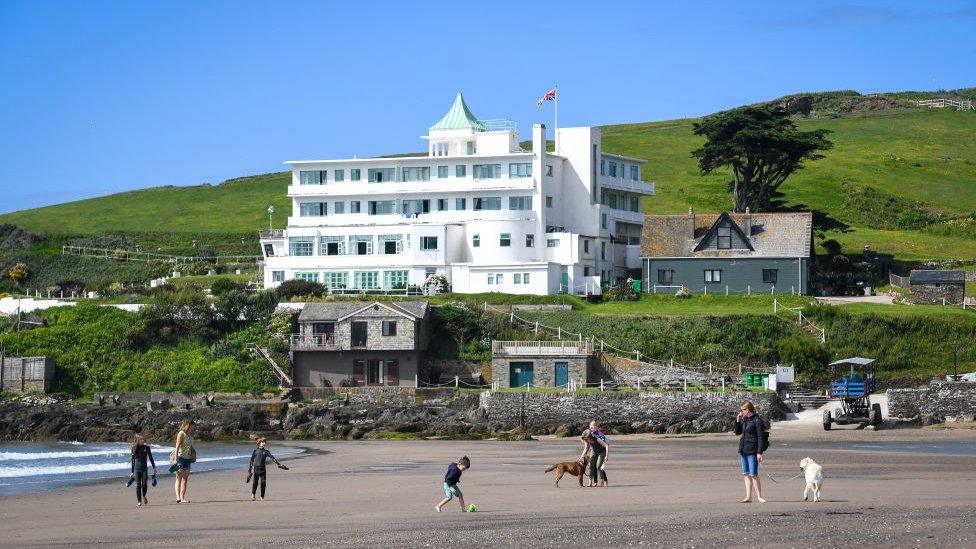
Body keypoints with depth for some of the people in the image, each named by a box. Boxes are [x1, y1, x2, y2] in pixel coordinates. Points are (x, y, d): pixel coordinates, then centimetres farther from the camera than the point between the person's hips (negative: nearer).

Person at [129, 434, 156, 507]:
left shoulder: (146, 448, 3)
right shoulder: (134, 449, 3)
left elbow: (151, 458, 9)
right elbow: (133, 460, 8)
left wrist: (154, 468, 6)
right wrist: (132, 472, 8)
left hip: (144, 468, 0)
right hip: (137, 468, 0)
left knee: (144, 484, -6)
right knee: (138, 485, -4)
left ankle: (144, 496, 23)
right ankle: (139, 501, 2)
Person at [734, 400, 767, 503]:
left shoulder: (757, 421, -11)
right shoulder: (744, 420, 11)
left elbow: (761, 437, -13)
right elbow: (738, 432, 18)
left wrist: (759, 452, -17)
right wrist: (738, 421, 3)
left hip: (752, 452, -8)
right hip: (743, 450, 8)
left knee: (753, 474, -6)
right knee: (746, 474, 8)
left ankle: (759, 497, 4)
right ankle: (748, 497, 11)